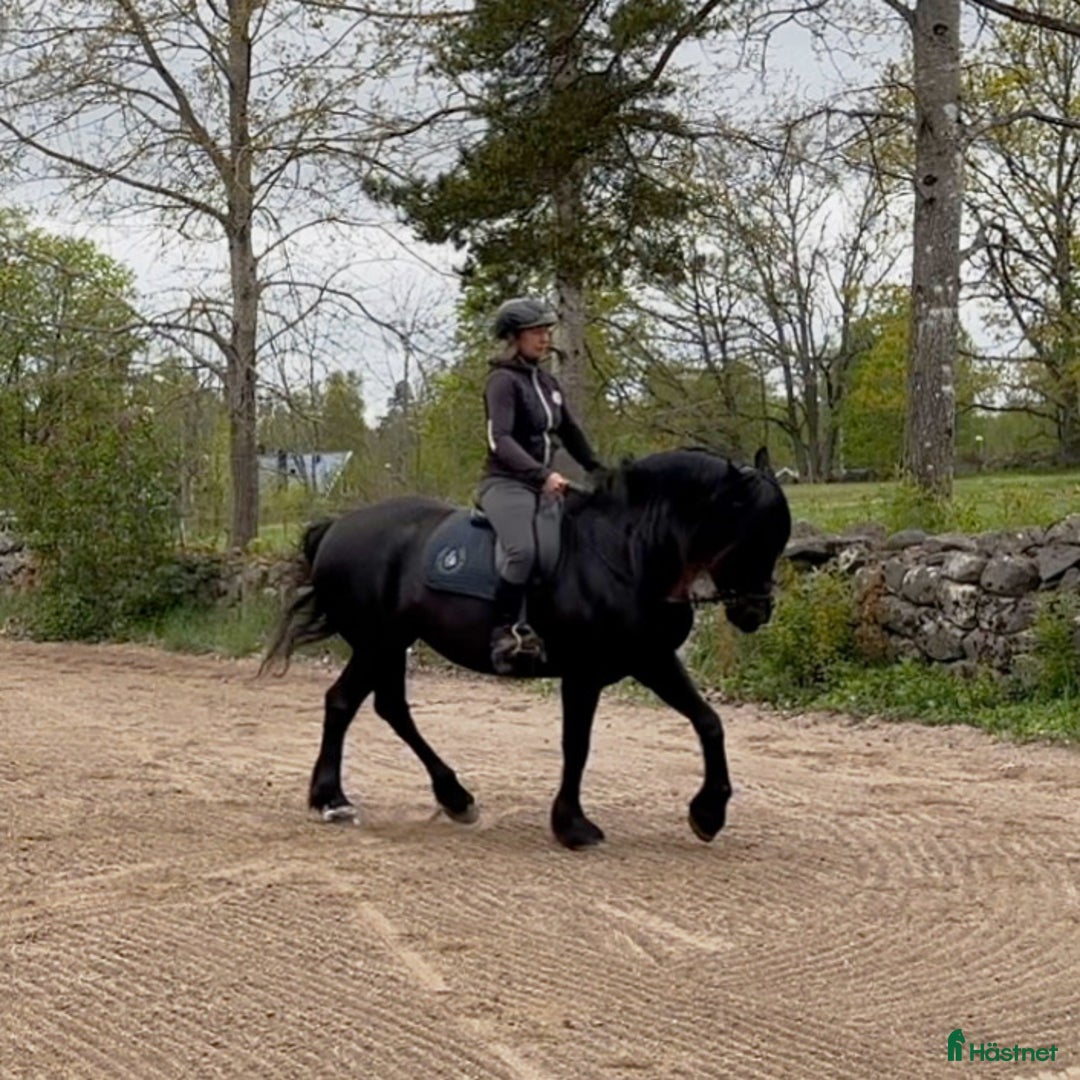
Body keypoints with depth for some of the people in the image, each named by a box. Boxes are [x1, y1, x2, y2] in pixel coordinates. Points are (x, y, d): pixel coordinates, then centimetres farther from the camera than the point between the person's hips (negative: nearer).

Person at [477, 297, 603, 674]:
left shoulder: (547, 382, 16)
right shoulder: (503, 381, -9)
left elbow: (571, 434, 26)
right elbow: (500, 440, -22)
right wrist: (542, 475, -34)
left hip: (544, 485, 9)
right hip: (506, 484, -9)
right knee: (524, 551, -33)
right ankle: (505, 635, -26)